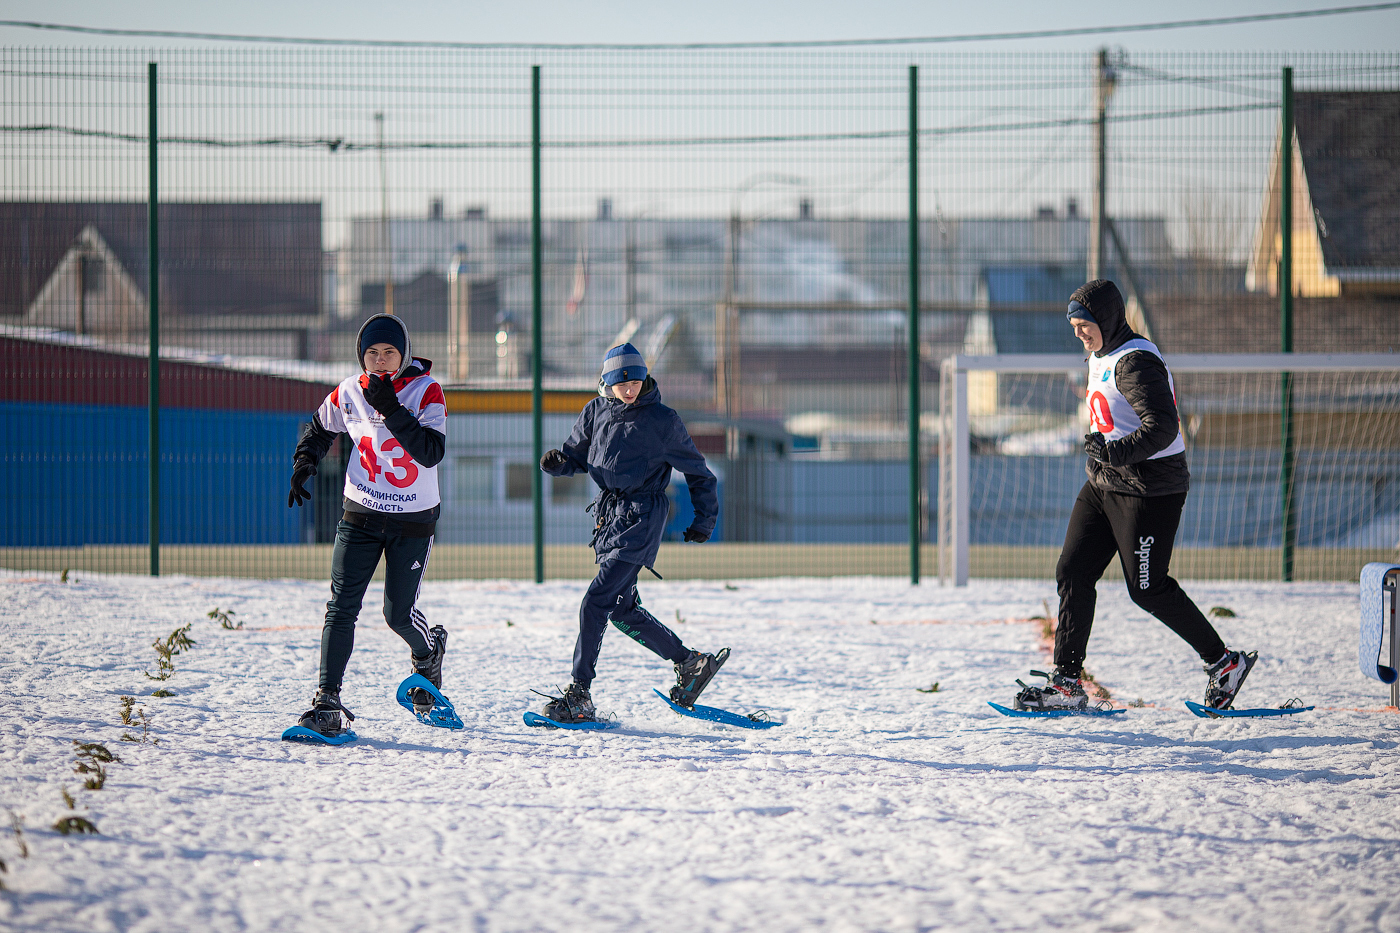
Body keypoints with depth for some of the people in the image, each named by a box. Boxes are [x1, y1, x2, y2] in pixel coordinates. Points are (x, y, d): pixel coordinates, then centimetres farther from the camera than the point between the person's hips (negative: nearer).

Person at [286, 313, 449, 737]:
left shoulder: (426, 391, -13)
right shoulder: (350, 392, -2)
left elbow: (432, 453, -26)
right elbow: (320, 427, 19)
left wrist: (392, 410, -31)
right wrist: (303, 463, 3)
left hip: (413, 522, -2)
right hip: (361, 515, 2)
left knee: (399, 613, -1)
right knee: (341, 607, -9)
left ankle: (429, 651, 34)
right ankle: (327, 702, -9)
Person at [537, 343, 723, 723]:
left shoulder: (662, 421, -4)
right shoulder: (596, 412, 8)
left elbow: (697, 472, 7)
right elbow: (578, 455, 19)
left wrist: (705, 520, 10)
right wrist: (557, 462, -4)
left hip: (640, 519, -7)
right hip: (608, 516, 7)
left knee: (596, 602, -15)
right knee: (622, 611, 9)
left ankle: (580, 696, -14)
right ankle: (690, 663, 25)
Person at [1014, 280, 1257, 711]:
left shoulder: (1136, 362, -18)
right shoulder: (1101, 358, 14)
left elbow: (1162, 426, -28)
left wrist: (1118, 452, -37)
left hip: (1149, 489, -10)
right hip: (1104, 484, 10)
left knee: (1148, 588, -5)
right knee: (1072, 572, 2)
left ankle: (1225, 663, 9)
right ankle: (1067, 684, 3)